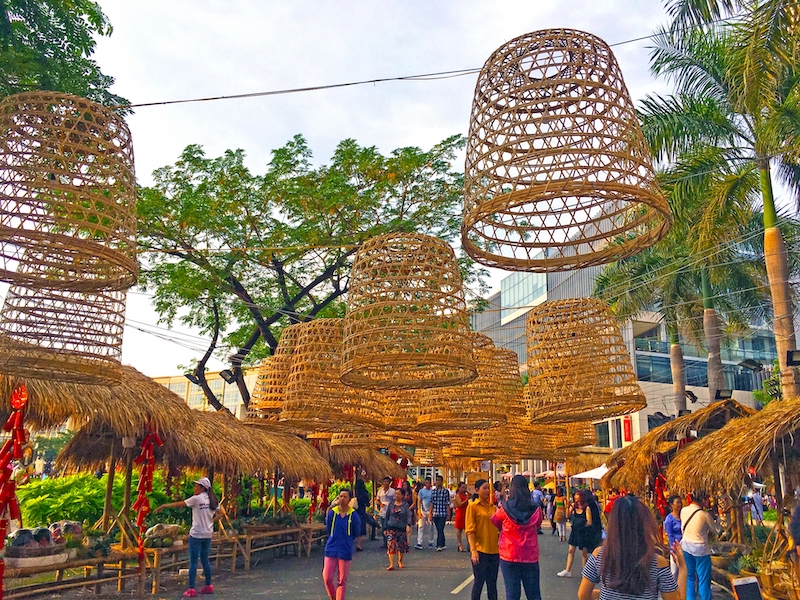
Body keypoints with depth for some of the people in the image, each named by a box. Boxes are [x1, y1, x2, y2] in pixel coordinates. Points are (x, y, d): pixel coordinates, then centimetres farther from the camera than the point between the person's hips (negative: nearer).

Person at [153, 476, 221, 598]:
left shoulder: (196, 498, -12)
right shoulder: (211, 500, 7)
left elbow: (179, 504, -7)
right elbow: (220, 513, 11)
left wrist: (164, 506, 2)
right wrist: (211, 522, 11)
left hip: (196, 534, -7)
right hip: (207, 534, 7)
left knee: (193, 561, -1)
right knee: (205, 560, 16)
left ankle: (191, 589, 0)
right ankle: (208, 586, 22)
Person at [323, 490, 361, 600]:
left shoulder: (353, 515, -7)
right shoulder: (332, 512, -3)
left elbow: (356, 532, 7)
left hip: (345, 551, -1)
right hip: (331, 549, 2)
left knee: (342, 581, 4)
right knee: (327, 578, -1)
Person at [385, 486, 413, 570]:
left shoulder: (405, 505, 0)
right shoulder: (391, 505, 5)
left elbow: (409, 515, -11)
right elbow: (387, 516, 12)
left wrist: (408, 525, -28)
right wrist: (385, 528, 12)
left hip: (402, 528, 0)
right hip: (391, 528, 0)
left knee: (401, 546, 9)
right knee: (391, 546, -11)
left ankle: (400, 561, 30)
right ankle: (391, 564, -11)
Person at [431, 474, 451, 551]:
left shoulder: (446, 492, -2)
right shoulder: (433, 491, 7)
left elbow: (447, 504, -1)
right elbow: (431, 503, 8)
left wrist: (448, 514, -3)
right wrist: (430, 513, 4)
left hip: (443, 514, -4)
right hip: (435, 514, 4)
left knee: (440, 530, -10)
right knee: (439, 530, 11)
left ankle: (439, 545, -10)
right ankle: (443, 544, 23)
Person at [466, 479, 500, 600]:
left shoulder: (493, 507, 11)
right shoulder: (472, 506, -5)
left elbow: (497, 528, 16)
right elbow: (470, 530, -10)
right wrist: (473, 550, -18)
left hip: (494, 551, 5)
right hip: (480, 551, -5)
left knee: (492, 583, 11)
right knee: (479, 582, 2)